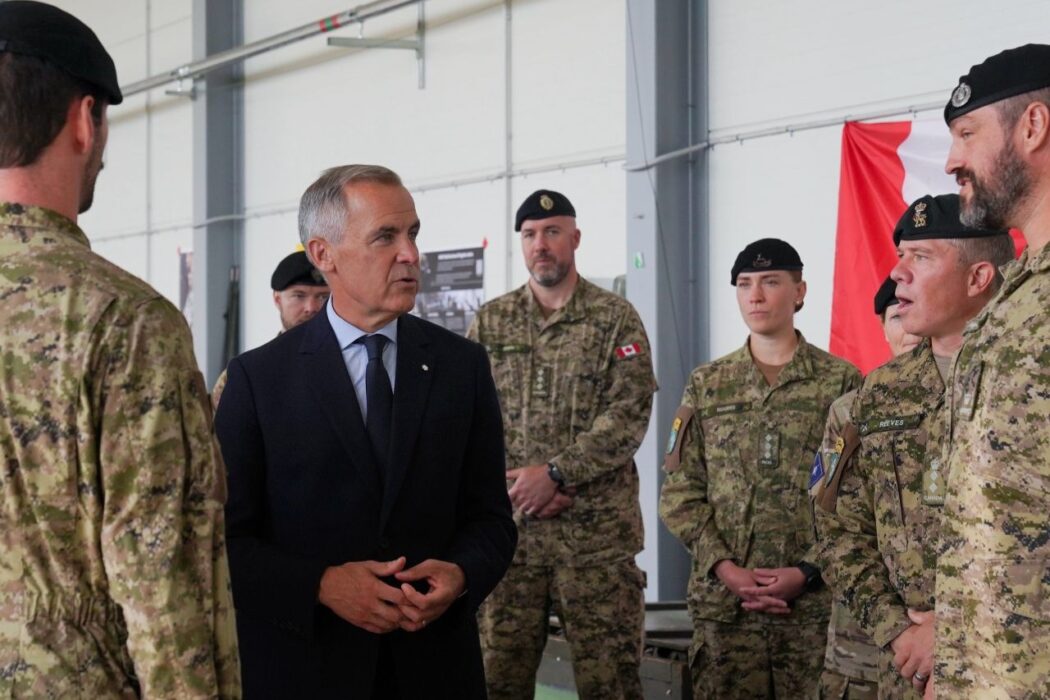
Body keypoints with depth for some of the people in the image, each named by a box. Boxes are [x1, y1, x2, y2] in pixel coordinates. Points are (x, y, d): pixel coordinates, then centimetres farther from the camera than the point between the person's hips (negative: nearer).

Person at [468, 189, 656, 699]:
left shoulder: (616, 319, 2)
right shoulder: (490, 322, 10)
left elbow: (628, 415, -7)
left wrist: (554, 473, -15)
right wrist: (519, 484, -9)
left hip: (597, 528, -2)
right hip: (509, 527, 3)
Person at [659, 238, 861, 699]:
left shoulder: (841, 383, 3)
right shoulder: (707, 385, 11)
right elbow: (679, 492, 6)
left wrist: (809, 572, -11)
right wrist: (725, 568, -7)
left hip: (816, 602, -2)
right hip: (723, 604, 2)